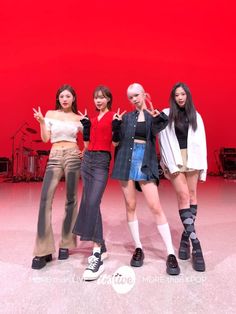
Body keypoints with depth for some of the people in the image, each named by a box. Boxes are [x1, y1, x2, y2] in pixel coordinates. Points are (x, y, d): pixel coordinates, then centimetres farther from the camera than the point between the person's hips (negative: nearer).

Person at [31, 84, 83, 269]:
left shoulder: (78, 118, 10)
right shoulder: (50, 114, 10)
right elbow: (45, 139, 4)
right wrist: (41, 121, -8)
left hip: (73, 156, 0)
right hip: (54, 158, 0)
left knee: (71, 199, 1)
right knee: (45, 199, -13)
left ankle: (66, 244, 15)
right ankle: (44, 250, -5)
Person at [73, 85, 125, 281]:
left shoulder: (114, 116, 0)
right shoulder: (93, 118, 17)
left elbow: (115, 142, -6)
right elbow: (87, 141, 15)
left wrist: (117, 124, -18)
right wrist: (85, 124, 7)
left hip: (102, 161, -7)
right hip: (87, 159, 7)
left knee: (93, 203, -21)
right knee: (89, 203, 6)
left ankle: (97, 256, -16)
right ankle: (101, 248, 19)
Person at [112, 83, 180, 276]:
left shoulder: (154, 116, 7)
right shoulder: (127, 117, 11)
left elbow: (157, 130, -13)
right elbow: (119, 140, 4)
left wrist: (158, 117, -30)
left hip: (146, 163, -2)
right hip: (127, 161, 2)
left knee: (156, 207, -6)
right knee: (131, 206, 5)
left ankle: (171, 253, 4)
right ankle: (138, 248, 20)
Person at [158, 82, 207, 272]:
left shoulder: (195, 116, 12)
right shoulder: (166, 115, 4)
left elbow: (201, 141, 8)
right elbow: (164, 142, -2)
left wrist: (202, 166, 3)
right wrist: (170, 163, -9)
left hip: (192, 157, 3)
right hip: (175, 158, -3)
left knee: (192, 195, 2)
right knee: (184, 196, -10)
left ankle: (186, 236, 17)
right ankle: (195, 243, -5)